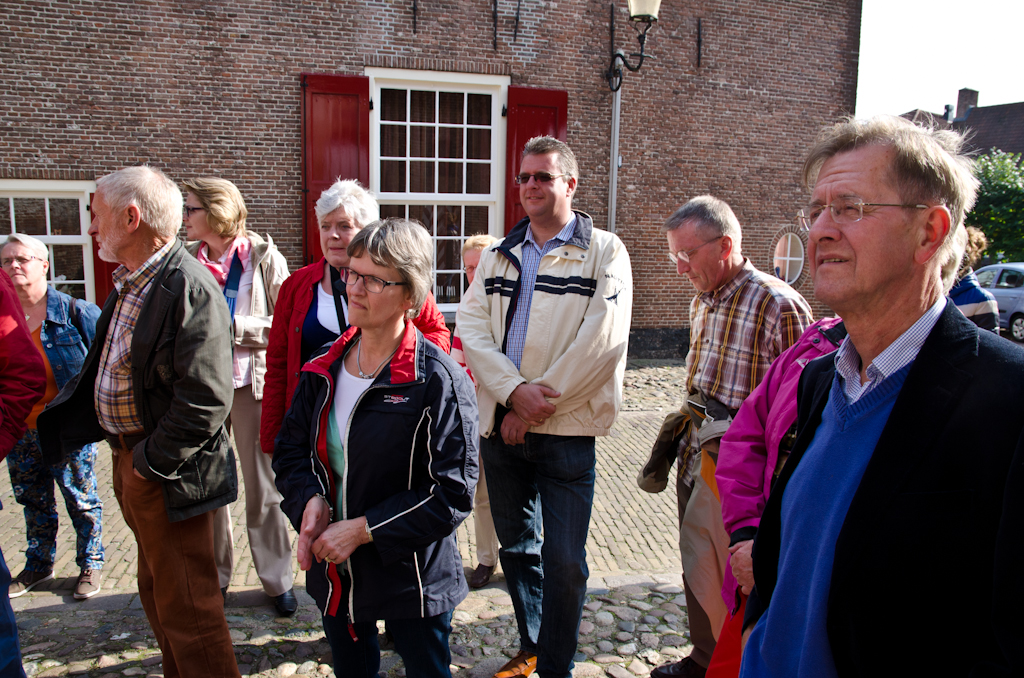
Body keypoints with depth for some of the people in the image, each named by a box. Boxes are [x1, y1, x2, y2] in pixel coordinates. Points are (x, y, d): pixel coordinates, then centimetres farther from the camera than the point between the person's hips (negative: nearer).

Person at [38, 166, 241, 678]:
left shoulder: (190, 288, -23)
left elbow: (204, 401, -26)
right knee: (157, 592, 24)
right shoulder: (128, 282, 9)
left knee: (186, 606, 4)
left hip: (167, 476, -10)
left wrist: (151, 462, -18)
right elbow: (101, 367, 18)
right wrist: (51, 419, 11)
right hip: (129, 461, 10)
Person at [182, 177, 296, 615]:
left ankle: (277, 579, 19)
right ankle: (213, 576, 28)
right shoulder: (188, 261, 6)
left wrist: (232, 326, -16)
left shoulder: (263, 257, -5)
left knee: (263, 488, 5)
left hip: (251, 383, -4)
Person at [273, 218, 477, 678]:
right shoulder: (324, 371, 1)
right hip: (334, 575, 5)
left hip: (412, 582, -5)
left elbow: (452, 494, -19)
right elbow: (290, 449, 9)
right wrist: (310, 499, -11)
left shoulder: (438, 380, -18)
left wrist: (362, 529, -20)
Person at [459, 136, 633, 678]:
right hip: (501, 424, 5)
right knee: (516, 546, 18)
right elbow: (472, 328, 1)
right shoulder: (498, 256, 12)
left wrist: (537, 404, -14)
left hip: (566, 430, -5)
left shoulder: (604, 252, -3)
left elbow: (602, 341, -14)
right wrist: (514, 390, -15)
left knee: (563, 560, 2)